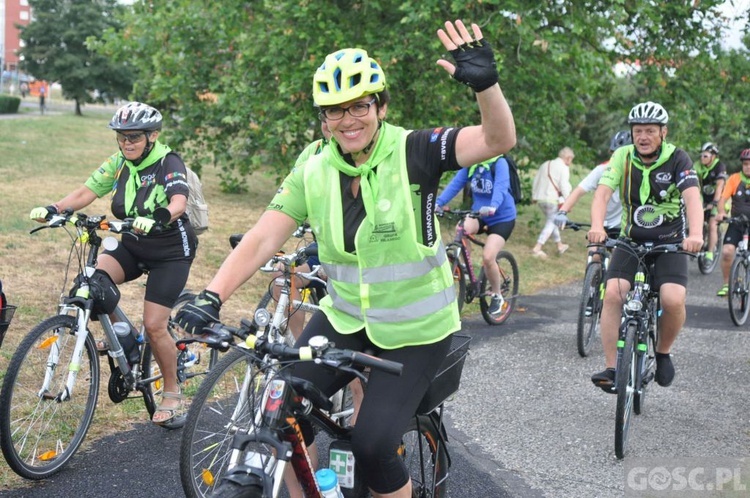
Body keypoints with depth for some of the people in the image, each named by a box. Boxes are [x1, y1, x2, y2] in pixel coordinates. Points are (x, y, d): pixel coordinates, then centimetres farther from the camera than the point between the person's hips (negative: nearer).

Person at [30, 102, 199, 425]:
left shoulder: (169, 163, -18)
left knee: (153, 326, -10)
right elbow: (86, 192, -10)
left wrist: (155, 220, -57)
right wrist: (54, 209, -28)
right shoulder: (119, 163, -2)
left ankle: (172, 393, 13)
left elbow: (179, 202, -36)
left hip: (170, 252, -5)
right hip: (132, 247, 5)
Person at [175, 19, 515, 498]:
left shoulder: (413, 153, -16)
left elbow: (499, 140, -28)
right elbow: (263, 239, -12)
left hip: (415, 328, -4)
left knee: (373, 445, -11)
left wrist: (486, 83, -47)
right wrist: (211, 297, -25)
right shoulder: (313, 172, -6)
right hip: (345, 316, 4)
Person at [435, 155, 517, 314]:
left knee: (488, 257, -19)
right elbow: (456, 183, -11)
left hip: (502, 218, -4)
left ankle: (497, 296, 6)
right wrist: (438, 202, -26)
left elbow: (501, 187, -32)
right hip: (479, 214, 4)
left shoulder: (499, 163, -18)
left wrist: (492, 207, -52)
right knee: (462, 229, -30)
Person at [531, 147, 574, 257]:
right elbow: (564, 185, -14)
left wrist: (534, 196, 26)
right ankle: (537, 248, -8)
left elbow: (536, 181, 19)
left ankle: (560, 245, 31)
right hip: (552, 199, -8)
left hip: (540, 199, 8)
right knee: (551, 223, 1)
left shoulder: (545, 164, 15)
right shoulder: (563, 167, -7)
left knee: (551, 222, 21)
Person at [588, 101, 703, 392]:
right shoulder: (622, 157, -5)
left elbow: (692, 197, -23)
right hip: (630, 240, 1)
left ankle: (663, 353, 6)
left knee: (673, 301, -23)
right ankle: (611, 368, -14)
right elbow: (603, 192, -18)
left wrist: (695, 234, -42)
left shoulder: (677, 158, -9)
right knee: (612, 294, -21)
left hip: (670, 243, -1)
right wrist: (597, 226, -38)